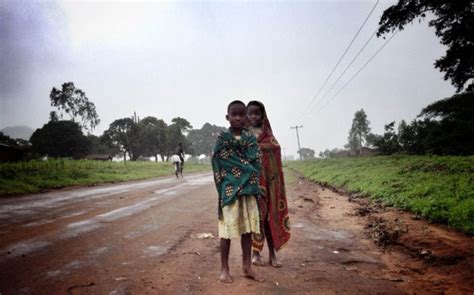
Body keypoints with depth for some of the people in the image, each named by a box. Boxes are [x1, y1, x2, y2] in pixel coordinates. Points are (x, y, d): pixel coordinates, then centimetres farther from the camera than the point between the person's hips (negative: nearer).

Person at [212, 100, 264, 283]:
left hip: (249, 188, 4)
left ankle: (247, 267, 21)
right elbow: (219, 162, -8)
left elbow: (256, 162, 6)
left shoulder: (250, 138, 9)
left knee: (248, 227, 9)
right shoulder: (223, 138, -3)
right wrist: (246, 168, -7)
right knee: (228, 228, 1)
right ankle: (224, 269, 13)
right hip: (230, 188, -4)